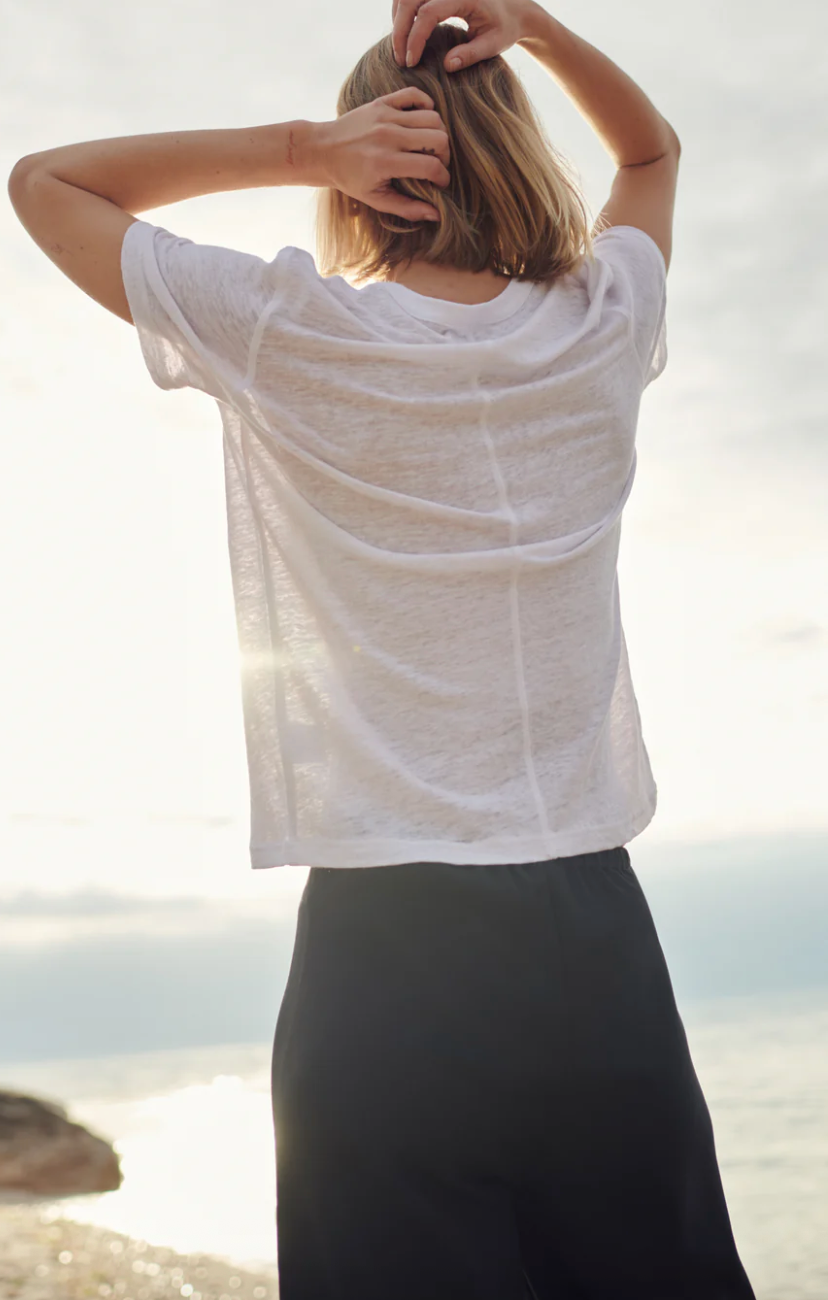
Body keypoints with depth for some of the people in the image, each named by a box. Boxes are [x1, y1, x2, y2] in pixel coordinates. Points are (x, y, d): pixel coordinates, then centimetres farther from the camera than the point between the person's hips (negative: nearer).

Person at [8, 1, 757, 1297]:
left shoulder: (285, 333, -5)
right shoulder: (599, 329, 3)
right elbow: (653, 147, 27)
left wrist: (296, 149, 1)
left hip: (382, 957, -2)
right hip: (596, 942, 3)